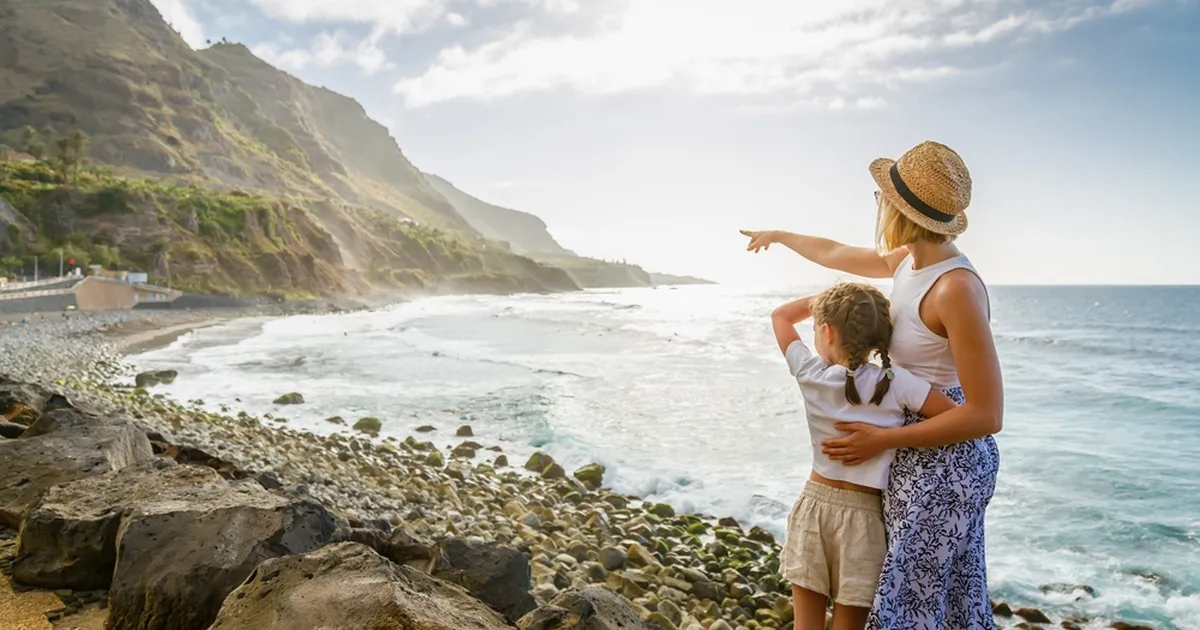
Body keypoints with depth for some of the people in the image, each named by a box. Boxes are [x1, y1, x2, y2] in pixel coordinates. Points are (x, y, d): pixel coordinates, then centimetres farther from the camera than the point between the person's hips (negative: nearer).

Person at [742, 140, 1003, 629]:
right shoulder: (908, 261, 1)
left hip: (944, 458, -9)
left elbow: (987, 415, -24)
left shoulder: (957, 288, -26)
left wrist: (883, 440, -19)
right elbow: (837, 255, 23)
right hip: (915, 451, 9)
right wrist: (781, 236, 38)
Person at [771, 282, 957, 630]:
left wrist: (824, 299, 8)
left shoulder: (810, 374, -6)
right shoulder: (894, 381, -13)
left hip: (815, 506, 2)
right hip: (863, 516, -1)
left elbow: (781, 315, 9)